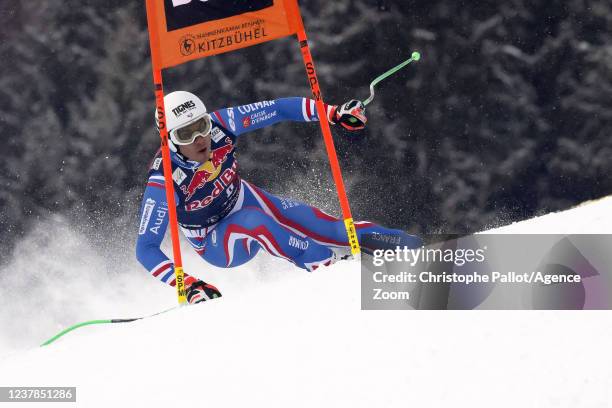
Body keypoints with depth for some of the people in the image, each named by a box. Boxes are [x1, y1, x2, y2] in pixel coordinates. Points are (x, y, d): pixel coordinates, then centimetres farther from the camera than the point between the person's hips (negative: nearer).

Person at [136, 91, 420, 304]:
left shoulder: (219, 124, -25)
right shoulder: (164, 181, -34)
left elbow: (277, 110, -16)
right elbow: (146, 249, -33)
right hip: (217, 245, -4)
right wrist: (189, 286, -45)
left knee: (318, 225, -13)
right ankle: (330, 265, -27)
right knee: (254, 221, -35)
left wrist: (335, 113, -25)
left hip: (247, 200, 4)